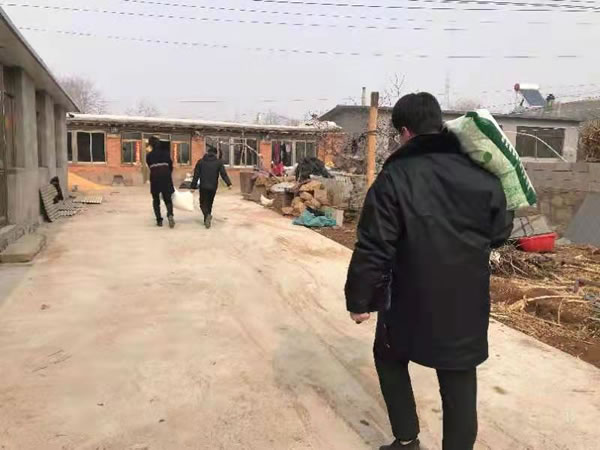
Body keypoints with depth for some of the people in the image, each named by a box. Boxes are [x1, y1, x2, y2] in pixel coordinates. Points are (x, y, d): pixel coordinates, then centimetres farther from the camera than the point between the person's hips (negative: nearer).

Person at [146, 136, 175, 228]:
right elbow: (170, 165, 9)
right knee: (168, 198, 8)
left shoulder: (149, 155, 9)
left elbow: (150, 167, 11)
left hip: (155, 178, 0)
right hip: (166, 176, 0)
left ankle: (159, 220, 7)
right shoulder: (165, 152, 10)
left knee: (156, 200, 13)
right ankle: (170, 214, -20)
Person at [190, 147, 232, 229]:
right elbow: (224, 174, -9)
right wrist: (229, 183, -14)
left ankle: (207, 215, -22)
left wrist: (193, 187, 6)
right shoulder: (219, 162, 3)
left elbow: (196, 176, 3)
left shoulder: (201, 162, 4)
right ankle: (207, 220, 18)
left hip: (203, 187, -1)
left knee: (203, 203, 6)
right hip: (213, 187, 1)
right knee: (209, 203, 15)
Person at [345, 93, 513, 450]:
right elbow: (501, 234, 9)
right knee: (459, 379, 14)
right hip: (468, 302, 3)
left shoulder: (396, 177, -15)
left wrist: (359, 300, -5)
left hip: (412, 299, -3)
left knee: (390, 358, 23)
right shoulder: (483, 174, -2)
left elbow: (373, 248, -15)